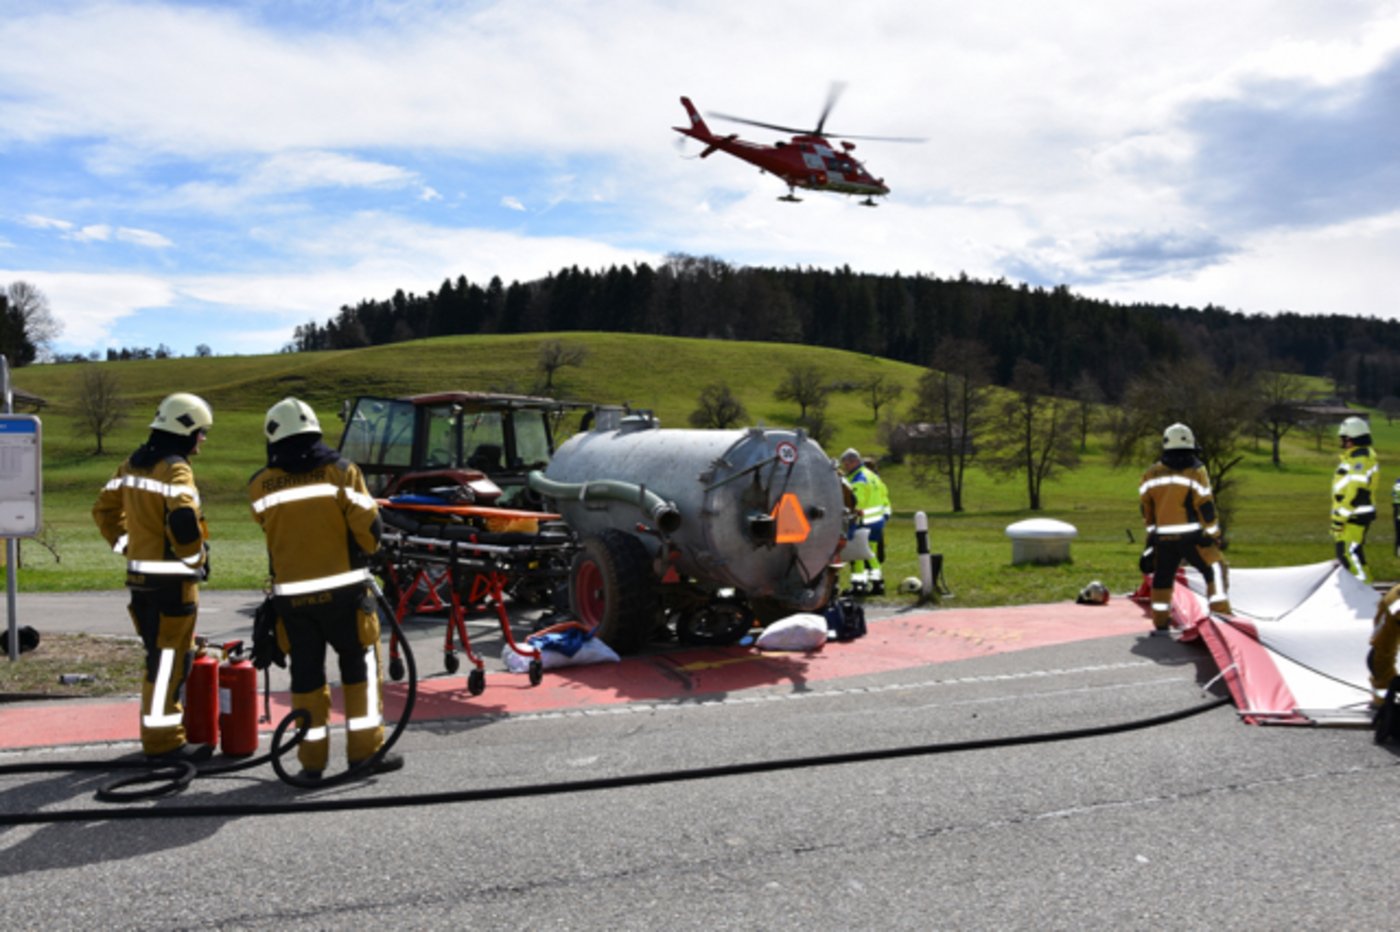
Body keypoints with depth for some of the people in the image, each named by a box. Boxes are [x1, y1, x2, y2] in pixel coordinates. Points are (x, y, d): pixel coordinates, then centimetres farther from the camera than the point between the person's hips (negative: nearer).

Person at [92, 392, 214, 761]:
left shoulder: (133, 464, 11)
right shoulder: (175, 469, -16)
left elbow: (105, 509, 18)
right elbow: (183, 521, -28)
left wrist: (127, 545, 20)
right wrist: (196, 556, -13)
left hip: (141, 575, 9)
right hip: (171, 579, -9)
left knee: (160, 654, 19)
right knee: (169, 658, -3)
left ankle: (158, 724, 29)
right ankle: (163, 739, 2)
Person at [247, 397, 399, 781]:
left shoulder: (261, 484, 0)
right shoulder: (340, 470, -6)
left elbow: (268, 525, 11)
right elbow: (367, 524, -7)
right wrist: (366, 550, 13)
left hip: (290, 594, 2)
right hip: (342, 588, -2)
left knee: (305, 672, 10)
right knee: (359, 664, 10)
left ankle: (312, 758, 15)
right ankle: (365, 749, 11)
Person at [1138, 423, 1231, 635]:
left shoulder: (1152, 473, 8)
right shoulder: (1196, 471, -5)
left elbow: (1146, 505, 12)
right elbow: (1205, 507, -6)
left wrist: (1151, 531, 22)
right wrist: (1213, 533, 3)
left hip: (1163, 538, 5)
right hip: (1191, 537, -4)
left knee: (1162, 577, 15)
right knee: (1216, 569, 4)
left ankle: (1160, 623, 18)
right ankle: (1220, 613, -5)